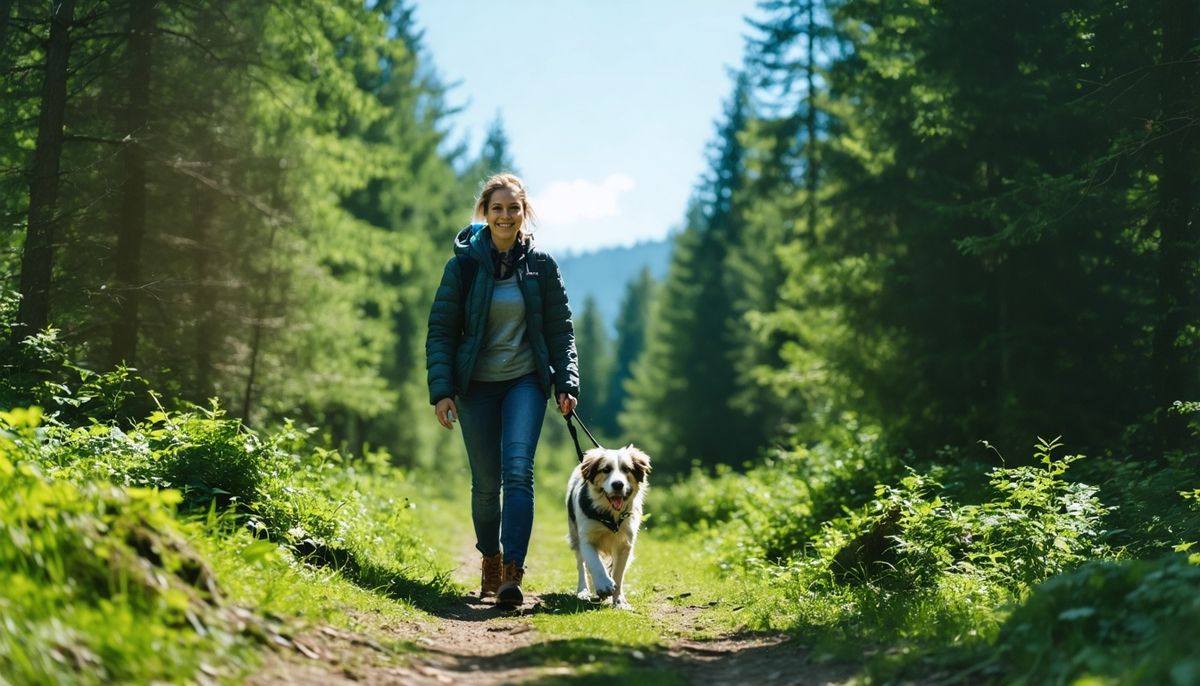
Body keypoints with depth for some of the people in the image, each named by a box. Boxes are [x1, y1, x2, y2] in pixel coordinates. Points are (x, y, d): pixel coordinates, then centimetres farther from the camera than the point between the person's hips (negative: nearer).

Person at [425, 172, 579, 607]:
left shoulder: (541, 266, 0)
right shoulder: (464, 265, -3)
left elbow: (560, 330, 6)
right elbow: (440, 330, -3)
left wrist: (567, 382, -4)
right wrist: (441, 390, -11)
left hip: (525, 382, 0)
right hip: (476, 385, 0)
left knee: (518, 470, -18)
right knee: (485, 482, 6)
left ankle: (513, 572, -20)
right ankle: (490, 559, 30)